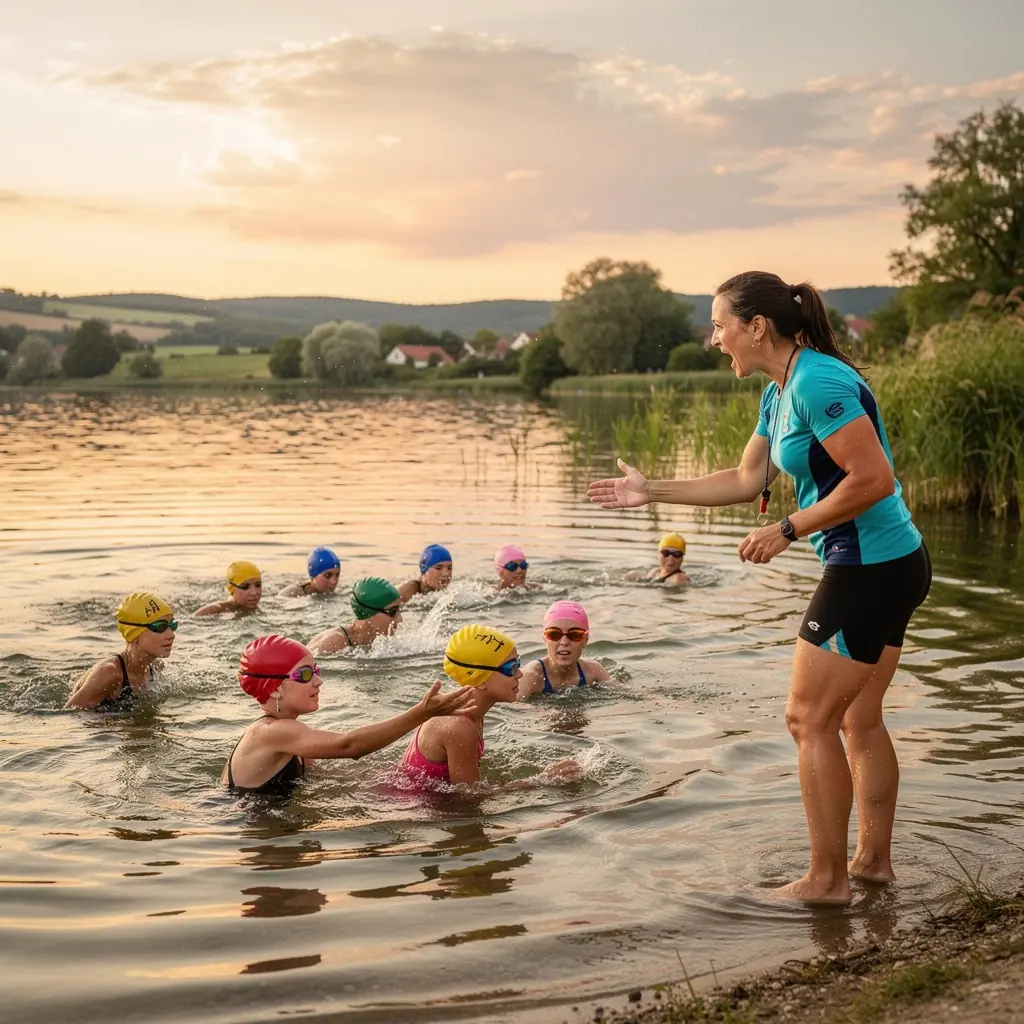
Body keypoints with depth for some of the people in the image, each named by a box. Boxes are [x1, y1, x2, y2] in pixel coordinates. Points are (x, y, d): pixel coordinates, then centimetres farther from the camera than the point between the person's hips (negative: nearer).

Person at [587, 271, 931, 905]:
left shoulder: (819, 382, -19)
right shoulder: (780, 393, 12)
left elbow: (873, 479, -24)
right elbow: (746, 480, 21)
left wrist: (788, 530, -18)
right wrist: (652, 492, 21)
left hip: (870, 568, -10)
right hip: (892, 566, 10)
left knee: (809, 719, -2)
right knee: (860, 719, 16)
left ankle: (827, 880, 7)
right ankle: (874, 860, 27)